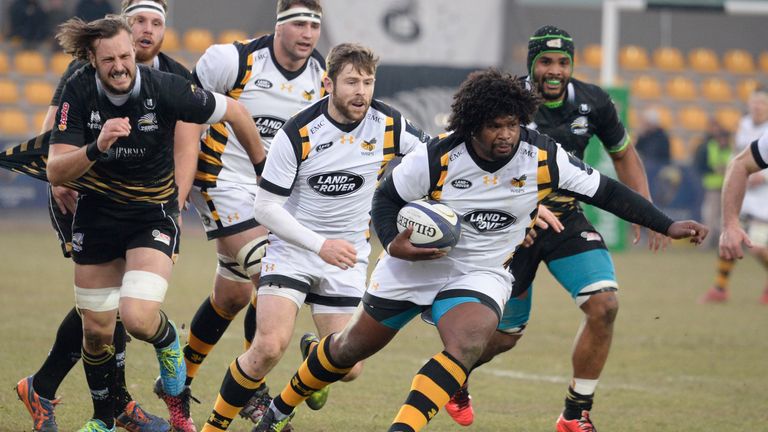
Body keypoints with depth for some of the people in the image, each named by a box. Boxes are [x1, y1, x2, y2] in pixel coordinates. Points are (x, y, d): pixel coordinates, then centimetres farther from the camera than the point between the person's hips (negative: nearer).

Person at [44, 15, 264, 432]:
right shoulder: (79, 92, -17)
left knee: (138, 317, -23)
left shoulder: (164, 88, -22)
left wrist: (263, 166, 6)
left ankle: (167, 341, 15)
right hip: (97, 213, 2)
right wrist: (96, 148, -41)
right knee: (96, 331, 9)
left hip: (153, 213, -2)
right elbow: (55, 172, -23)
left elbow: (233, 111, -6)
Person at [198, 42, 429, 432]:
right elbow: (265, 207, -13)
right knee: (270, 345, -21)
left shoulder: (388, 125, -9)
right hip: (292, 249, -3)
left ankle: (315, 350, 32)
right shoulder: (298, 134, -17)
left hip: (347, 255, 3)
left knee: (348, 367, -4)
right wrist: (319, 244, -22)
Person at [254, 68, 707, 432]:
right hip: (413, 267, 0)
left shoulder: (544, 158, -17)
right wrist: (393, 243, -24)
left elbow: (606, 191, -8)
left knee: (467, 345, -32)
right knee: (351, 349, 14)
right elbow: (386, 197, -5)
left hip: (481, 275, 0)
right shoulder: (436, 159, -21)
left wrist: (667, 225, -11)